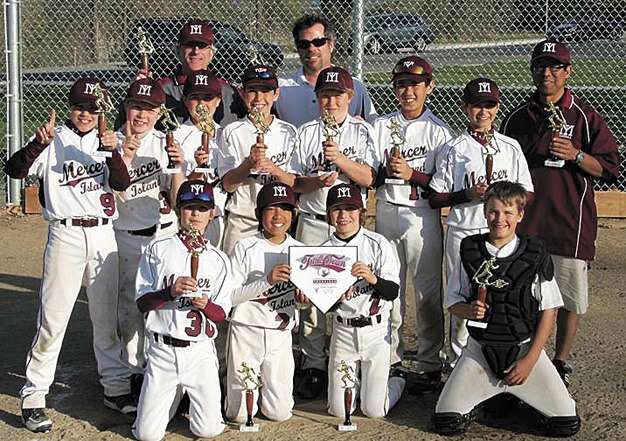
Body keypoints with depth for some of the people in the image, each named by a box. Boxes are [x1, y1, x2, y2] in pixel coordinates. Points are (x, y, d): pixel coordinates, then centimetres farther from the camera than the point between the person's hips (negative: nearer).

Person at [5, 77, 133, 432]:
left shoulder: (108, 140, 9)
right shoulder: (53, 141, 0)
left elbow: (122, 184, -5)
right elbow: (15, 170, -15)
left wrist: (114, 152, -23)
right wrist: (40, 143, -31)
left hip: (104, 235, 3)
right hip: (66, 233, -3)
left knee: (107, 316, 12)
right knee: (53, 317, -5)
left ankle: (116, 388, 23)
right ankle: (34, 396, 3)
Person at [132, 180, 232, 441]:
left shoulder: (219, 259, 6)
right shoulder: (158, 250, 2)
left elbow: (222, 314, 4)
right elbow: (142, 303, -1)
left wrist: (205, 305, -18)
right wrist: (170, 292, -20)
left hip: (201, 352, 1)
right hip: (163, 350, 0)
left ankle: (192, 393, 27)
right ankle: (175, 395, 28)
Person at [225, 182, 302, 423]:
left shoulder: (299, 250, 3)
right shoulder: (245, 248, -8)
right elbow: (229, 296, -14)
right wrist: (267, 281, -25)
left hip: (281, 334, 3)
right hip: (246, 332, -3)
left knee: (280, 413, 3)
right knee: (241, 414, 2)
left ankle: (270, 384, 35)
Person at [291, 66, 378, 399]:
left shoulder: (362, 131, 6)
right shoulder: (306, 133, 9)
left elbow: (369, 178, -6)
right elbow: (294, 183, 5)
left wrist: (339, 158, -18)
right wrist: (318, 181, -14)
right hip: (313, 222, 1)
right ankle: (313, 368, 8)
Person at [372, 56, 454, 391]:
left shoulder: (439, 131, -1)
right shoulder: (381, 126, 9)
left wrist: (411, 174, -17)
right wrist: (387, 171, -12)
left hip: (422, 216, -4)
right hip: (386, 212, 4)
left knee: (428, 290, -1)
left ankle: (430, 364, 7)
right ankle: (391, 357, 20)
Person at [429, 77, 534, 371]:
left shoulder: (511, 147, 9)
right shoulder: (454, 148, 3)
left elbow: (527, 196, 9)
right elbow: (434, 198, 2)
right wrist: (468, 194, -13)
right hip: (463, 234, -1)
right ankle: (458, 363, 15)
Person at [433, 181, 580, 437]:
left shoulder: (536, 256, -4)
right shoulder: (470, 253, 0)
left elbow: (548, 311, -1)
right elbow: (453, 302, 6)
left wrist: (529, 360, -8)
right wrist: (469, 310, -18)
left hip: (525, 349, -1)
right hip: (480, 351, 1)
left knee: (566, 424, -13)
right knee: (446, 422, -14)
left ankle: (522, 395, 17)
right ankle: (484, 396, 17)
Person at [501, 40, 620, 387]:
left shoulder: (585, 117, 1)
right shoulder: (516, 118, 10)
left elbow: (610, 170, -1)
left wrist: (576, 155, -16)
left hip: (570, 222, -2)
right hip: (523, 222, 2)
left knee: (570, 298, 4)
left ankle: (561, 363, 19)